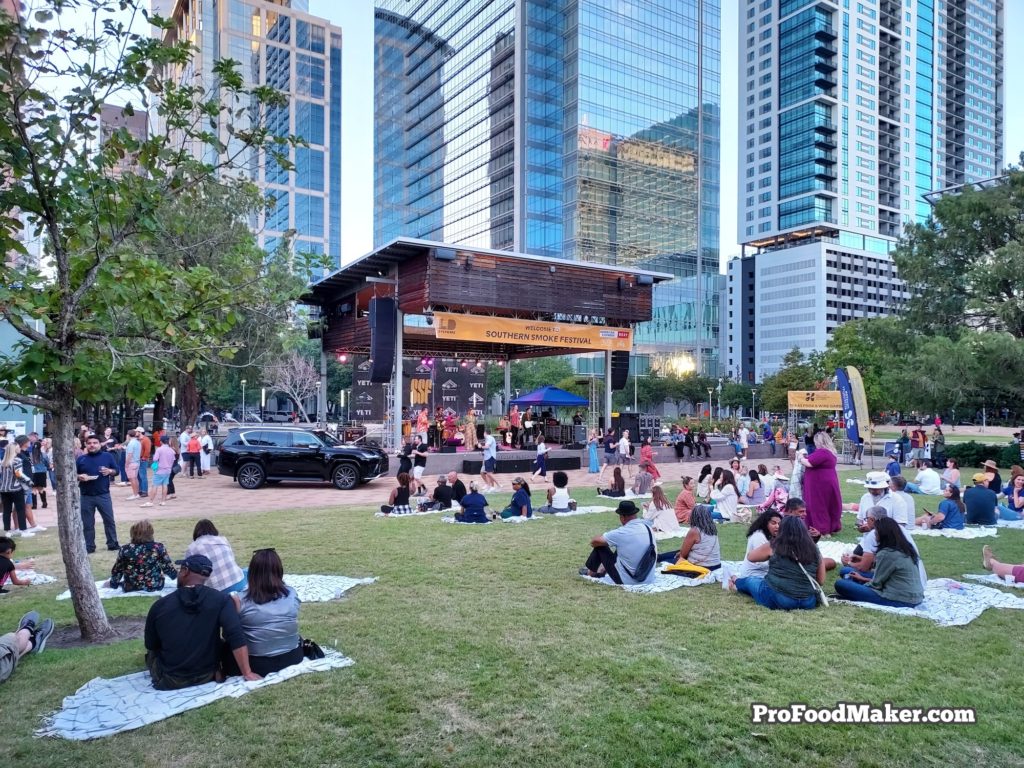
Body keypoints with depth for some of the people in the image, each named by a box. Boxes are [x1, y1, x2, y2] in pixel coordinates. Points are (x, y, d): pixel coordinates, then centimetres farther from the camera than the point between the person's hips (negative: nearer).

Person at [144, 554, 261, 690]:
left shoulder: (160, 605, -10)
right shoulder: (220, 600, -15)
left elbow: (151, 646, 4)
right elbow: (236, 638, -24)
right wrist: (247, 673, -20)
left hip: (169, 680, 2)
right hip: (207, 677, -2)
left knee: (151, 652, 30)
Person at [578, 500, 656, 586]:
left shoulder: (622, 533, -20)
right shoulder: (648, 527, -3)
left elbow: (594, 541, -9)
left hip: (625, 580, -6)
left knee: (599, 545, 6)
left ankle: (591, 572, 31)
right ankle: (603, 569, 40)